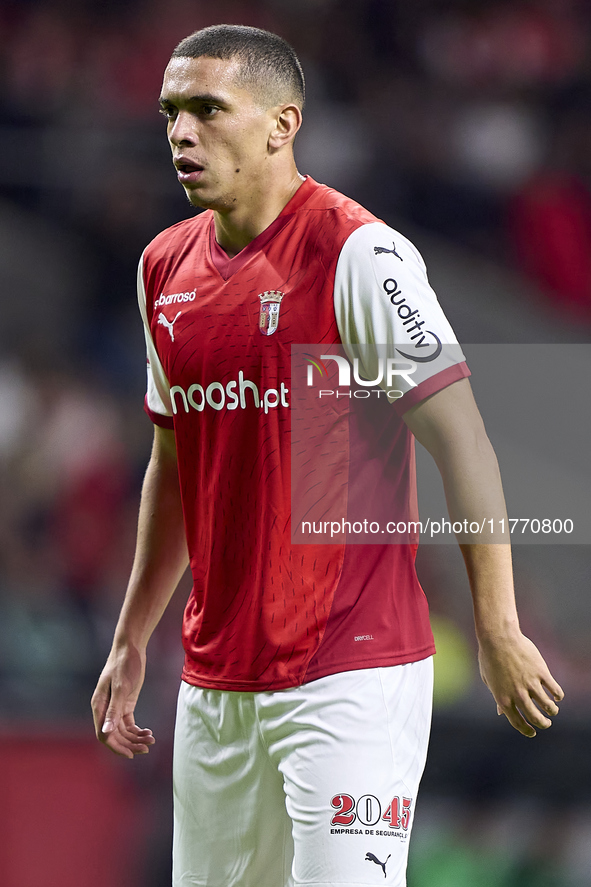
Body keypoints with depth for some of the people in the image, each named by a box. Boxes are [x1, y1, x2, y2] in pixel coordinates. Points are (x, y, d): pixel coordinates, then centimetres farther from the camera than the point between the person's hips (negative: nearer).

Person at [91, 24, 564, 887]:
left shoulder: (358, 253, -11)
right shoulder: (166, 267, 11)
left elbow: (462, 443, -12)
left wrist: (498, 631, -15)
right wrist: (131, 640, 21)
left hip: (351, 676, -7)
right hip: (214, 679, 7)